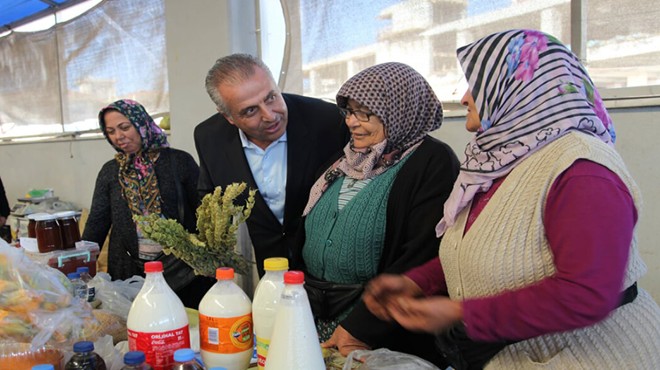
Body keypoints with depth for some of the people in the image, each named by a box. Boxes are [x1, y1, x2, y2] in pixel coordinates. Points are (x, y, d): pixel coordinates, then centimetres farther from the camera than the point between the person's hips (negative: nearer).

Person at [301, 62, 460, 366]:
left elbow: (420, 259, -19)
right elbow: (305, 232, 11)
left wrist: (359, 329, -20)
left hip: (383, 334, -6)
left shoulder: (433, 162, -12)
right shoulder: (345, 161, 10)